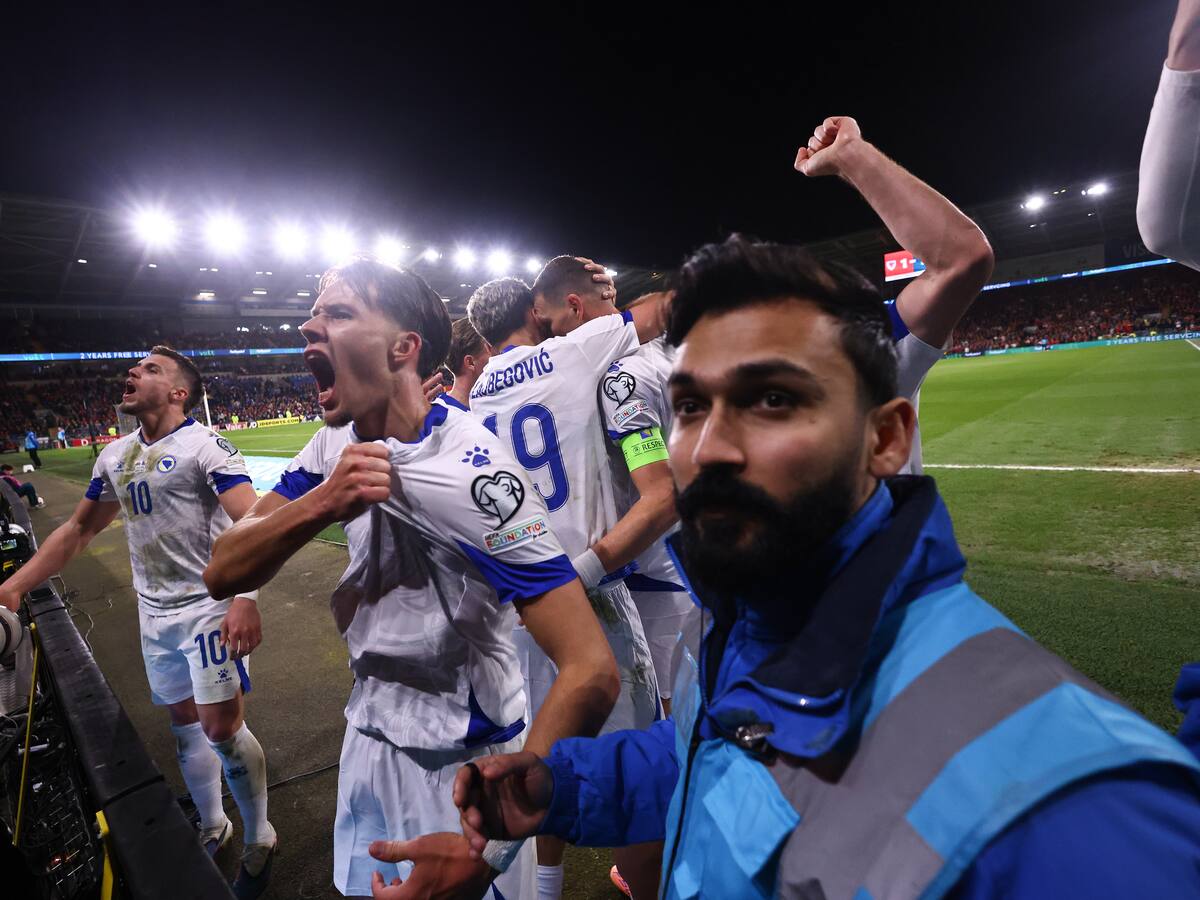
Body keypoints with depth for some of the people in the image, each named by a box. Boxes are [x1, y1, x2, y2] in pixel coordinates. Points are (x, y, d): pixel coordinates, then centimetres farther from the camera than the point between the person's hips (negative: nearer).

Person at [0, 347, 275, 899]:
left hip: (209, 606, -7)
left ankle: (258, 840, 18)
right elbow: (79, 529, 20)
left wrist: (245, 598, -37)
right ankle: (213, 829, 37)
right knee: (184, 725, 16)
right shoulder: (115, 456, 11)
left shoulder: (205, 445, -14)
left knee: (221, 728, -4)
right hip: (155, 613, 7)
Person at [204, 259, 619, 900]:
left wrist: (488, 844, -35)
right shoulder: (338, 444, -5)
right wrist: (323, 501, -27)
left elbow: (590, 672, -32)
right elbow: (222, 574, -9)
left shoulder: (471, 473, -29)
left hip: (462, 763, -6)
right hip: (369, 735, 7)